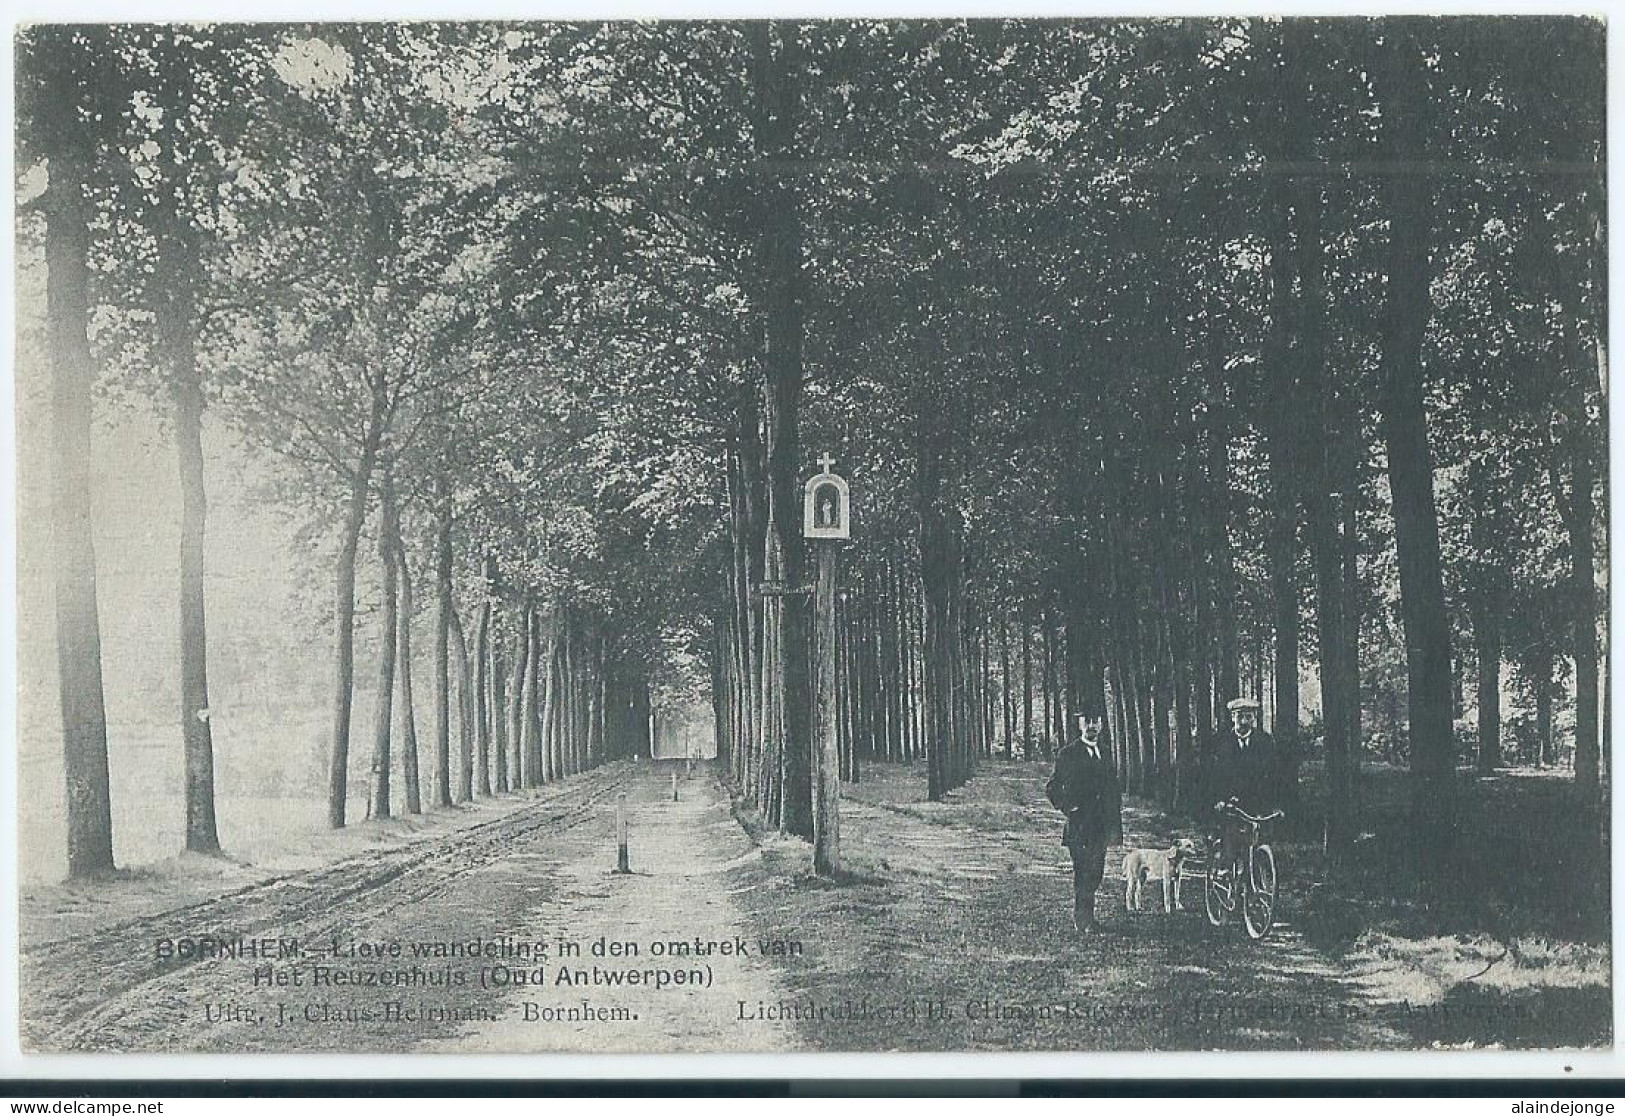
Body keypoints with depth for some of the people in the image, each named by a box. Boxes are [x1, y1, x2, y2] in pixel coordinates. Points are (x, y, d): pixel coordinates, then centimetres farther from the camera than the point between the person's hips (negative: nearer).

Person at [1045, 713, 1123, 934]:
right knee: (1082, 873, -5)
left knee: (1096, 874, 10)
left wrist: (1115, 823, 11)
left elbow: (1114, 789, 17)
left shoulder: (1104, 753, 14)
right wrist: (1067, 808, -12)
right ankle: (1083, 920, 3)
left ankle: (1083, 914, 24)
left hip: (1101, 825, 6)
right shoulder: (1068, 754, -4)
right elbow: (1052, 787, -2)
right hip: (1079, 824, -6)